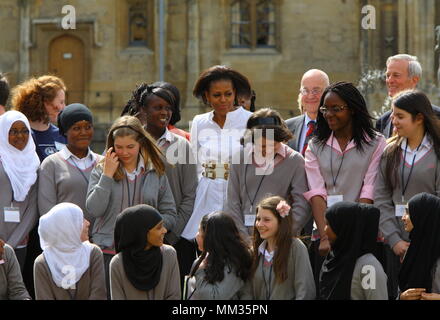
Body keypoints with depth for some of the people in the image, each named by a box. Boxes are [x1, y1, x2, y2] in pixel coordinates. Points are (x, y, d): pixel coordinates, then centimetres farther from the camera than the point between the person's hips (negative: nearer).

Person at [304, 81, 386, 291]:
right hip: (323, 236, 3)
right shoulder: (315, 147, 13)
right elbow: (316, 194, 1)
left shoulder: (376, 144, 3)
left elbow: (368, 195, -5)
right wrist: (325, 237, -12)